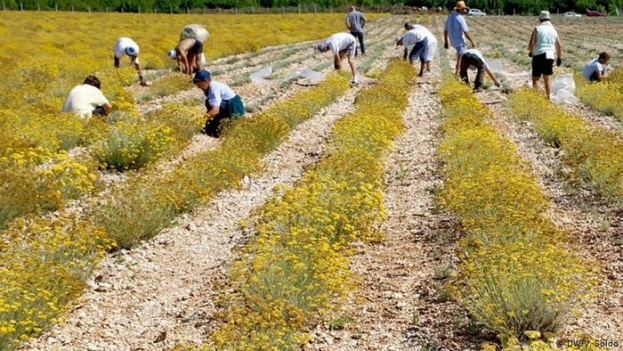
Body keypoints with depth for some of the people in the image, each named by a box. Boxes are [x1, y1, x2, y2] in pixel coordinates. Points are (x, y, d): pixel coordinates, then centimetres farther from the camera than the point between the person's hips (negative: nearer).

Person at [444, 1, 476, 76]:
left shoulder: (450, 17, 5)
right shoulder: (460, 18, -19)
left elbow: (445, 30, 10)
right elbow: (466, 32, -19)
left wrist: (446, 42, 18)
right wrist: (472, 42, -8)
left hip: (453, 42, 9)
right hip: (460, 42, -9)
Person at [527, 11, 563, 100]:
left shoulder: (537, 29, -2)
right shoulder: (553, 30, 10)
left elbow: (531, 43, -10)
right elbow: (559, 46, 9)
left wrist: (530, 51, 10)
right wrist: (559, 58, 18)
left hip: (538, 55, -4)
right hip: (550, 56, 4)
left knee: (535, 78, 1)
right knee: (547, 78, 11)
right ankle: (548, 97, 11)